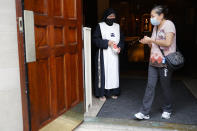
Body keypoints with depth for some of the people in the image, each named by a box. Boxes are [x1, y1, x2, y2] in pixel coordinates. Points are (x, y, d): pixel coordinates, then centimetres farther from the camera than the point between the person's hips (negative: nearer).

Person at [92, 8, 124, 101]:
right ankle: (101, 93, 7)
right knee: (103, 72, -2)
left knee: (114, 72, 7)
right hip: (103, 54, -4)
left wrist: (120, 47, -5)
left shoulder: (117, 26, 11)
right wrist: (107, 42, -18)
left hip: (114, 54, 4)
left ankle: (113, 92, 19)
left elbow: (121, 39, 14)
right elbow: (95, 39, -8)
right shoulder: (100, 26, -2)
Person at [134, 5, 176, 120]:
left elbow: (168, 43, -20)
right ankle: (145, 112, 4)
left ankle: (167, 110, 27)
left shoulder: (168, 24, -7)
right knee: (150, 86, 1)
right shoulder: (156, 27, 17)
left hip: (165, 63, -7)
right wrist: (148, 42, 2)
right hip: (153, 62, 7)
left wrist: (151, 40, -14)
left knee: (166, 87, 7)